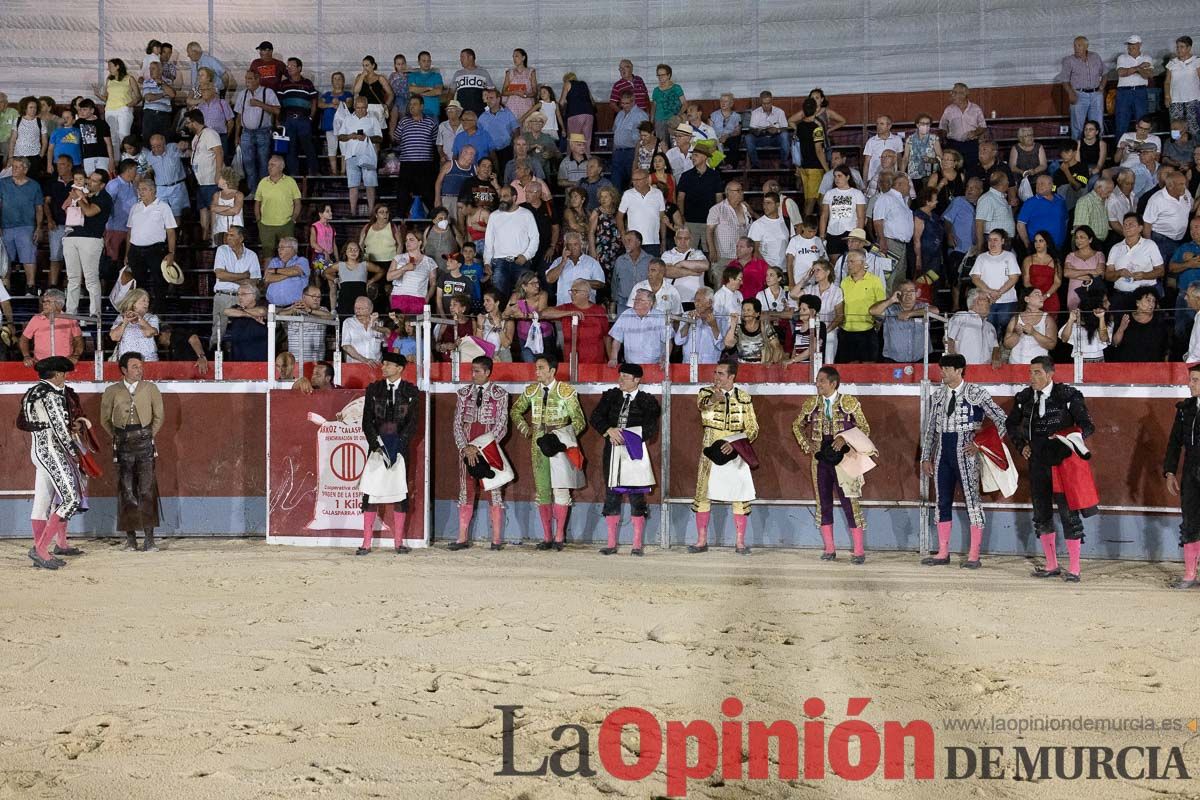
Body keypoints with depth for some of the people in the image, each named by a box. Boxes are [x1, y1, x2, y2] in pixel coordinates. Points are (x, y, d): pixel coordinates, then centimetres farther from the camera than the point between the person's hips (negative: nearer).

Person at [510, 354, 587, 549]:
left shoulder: (566, 391, -5)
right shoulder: (531, 391, 7)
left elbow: (579, 422, -4)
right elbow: (515, 411, 23)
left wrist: (562, 438, -15)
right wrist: (525, 429, 8)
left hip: (560, 447, -4)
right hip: (539, 446, 4)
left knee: (560, 489, -6)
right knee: (542, 491, 4)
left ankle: (559, 536, -1)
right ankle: (547, 537, 9)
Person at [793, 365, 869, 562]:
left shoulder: (850, 403, -4)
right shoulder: (812, 404, 6)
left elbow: (864, 428, 1)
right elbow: (797, 425, 20)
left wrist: (845, 439, -15)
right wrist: (806, 445, 5)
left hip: (842, 459, -4)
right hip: (820, 458, 4)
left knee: (849, 502, -6)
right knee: (823, 503, 6)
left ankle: (859, 551, 0)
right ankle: (829, 549, 15)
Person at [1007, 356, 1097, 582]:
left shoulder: (1068, 396, -9)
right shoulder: (1024, 398, 5)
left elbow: (1087, 426, -6)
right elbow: (1011, 424, 22)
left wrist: (1072, 437, -24)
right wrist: (1022, 445, 9)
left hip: (1063, 463, -5)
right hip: (1037, 463, 5)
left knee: (1069, 514, -5)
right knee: (1041, 514, 10)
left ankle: (1074, 569, 1)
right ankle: (1051, 565, 22)